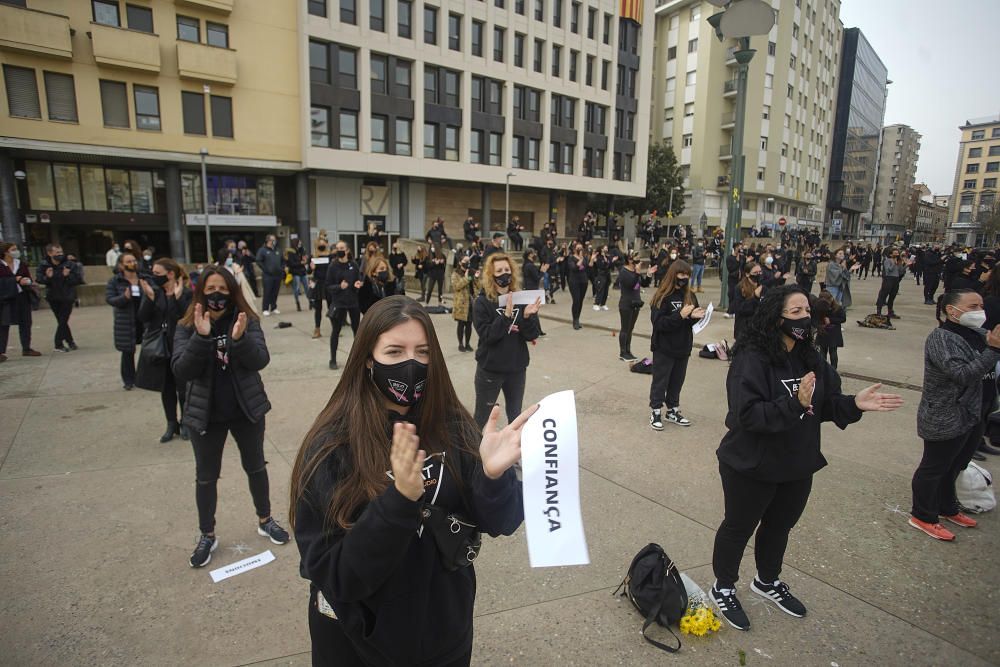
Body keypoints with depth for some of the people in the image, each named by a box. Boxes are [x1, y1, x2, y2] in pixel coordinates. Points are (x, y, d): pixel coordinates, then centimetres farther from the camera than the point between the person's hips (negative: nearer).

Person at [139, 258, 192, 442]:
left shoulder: (186, 292, -10)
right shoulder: (152, 291, 1)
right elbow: (143, 317, -7)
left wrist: (178, 297, -27)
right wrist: (149, 297, -20)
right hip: (159, 346, 4)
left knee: (182, 387, 6)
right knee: (166, 387, 12)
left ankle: (185, 423, 22)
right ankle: (171, 424, 23)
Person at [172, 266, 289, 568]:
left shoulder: (247, 321, -7)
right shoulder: (187, 327, -7)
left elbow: (261, 360, -17)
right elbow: (181, 372, -18)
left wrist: (239, 338, -34)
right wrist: (202, 337, -31)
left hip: (246, 410, 0)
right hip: (205, 415, 0)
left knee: (256, 467, 16)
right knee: (206, 476, 13)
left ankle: (265, 520, 36)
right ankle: (207, 535, 32)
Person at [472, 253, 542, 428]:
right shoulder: (482, 302, -10)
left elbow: (532, 336, -4)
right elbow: (487, 335, -20)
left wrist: (528, 316, -22)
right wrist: (507, 315, -30)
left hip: (517, 368, 4)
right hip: (490, 369, -3)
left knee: (516, 417, 19)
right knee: (481, 418, 11)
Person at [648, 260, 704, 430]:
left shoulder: (690, 295, 4)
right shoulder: (662, 296, -13)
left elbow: (692, 320, 11)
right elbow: (658, 322, -20)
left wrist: (695, 316, -11)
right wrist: (680, 315, -26)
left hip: (683, 348, 5)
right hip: (664, 348, -5)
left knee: (677, 382, 16)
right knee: (660, 382, 6)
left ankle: (673, 411, 31)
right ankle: (656, 413, 19)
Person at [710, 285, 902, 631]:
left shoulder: (810, 359, -1)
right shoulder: (752, 359, -25)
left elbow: (826, 405, 5)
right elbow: (749, 414, -30)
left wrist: (855, 404, -13)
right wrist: (794, 403, -39)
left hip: (797, 465, 8)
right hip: (752, 467, -7)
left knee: (780, 525, 26)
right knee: (739, 527, 13)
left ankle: (768, 581, 52)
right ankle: (723, 589, 36)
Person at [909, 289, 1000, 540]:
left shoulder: (977, 335, 5)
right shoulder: (941, 338, -19)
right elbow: (963, 374, -27)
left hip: (975, 417, 8)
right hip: (946, 420, -8)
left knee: (955, 467, 23)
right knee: (934, 468, 6)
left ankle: (948, 508, 41)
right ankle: (922, 517, 20)